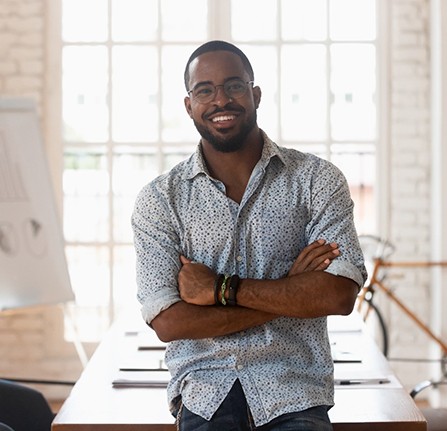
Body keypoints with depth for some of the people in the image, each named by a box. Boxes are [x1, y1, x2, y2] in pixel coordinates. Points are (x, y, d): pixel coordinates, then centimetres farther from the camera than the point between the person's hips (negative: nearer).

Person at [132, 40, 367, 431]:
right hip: (204, 395, 0)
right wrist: (290, 291, -8)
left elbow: (340, 294, -7)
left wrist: (220, 289, -8)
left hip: (294, 398, 0)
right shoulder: (159, 199, 5)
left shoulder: (317, 180, 5)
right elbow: (167, 322, -5)